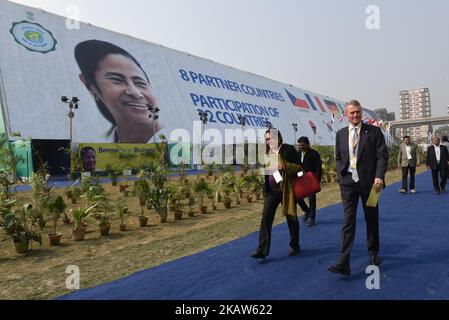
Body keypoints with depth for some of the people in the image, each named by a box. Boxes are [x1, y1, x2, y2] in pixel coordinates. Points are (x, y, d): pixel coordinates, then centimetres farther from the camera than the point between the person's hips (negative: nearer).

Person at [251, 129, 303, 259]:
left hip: (286, 189, -4)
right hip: (271, 190, 4)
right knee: (266, 218, -5)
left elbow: (298, 168, -7)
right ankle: (262, 250, -3)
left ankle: (295, 246, 30)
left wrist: (284, 166, -22)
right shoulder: (266, 152, 10)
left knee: (291, 218, 10)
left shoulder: (288, 149, -5)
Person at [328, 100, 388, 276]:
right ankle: (343, 263, -7)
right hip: (348, 182, 1)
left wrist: (379, 176, -16)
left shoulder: (374, 131, 0)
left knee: (371, 218, 13)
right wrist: (341, 177, 4)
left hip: (369, 181, -1)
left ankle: (373, 253, 34)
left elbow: (382, 155, -4)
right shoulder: (341, 134, 9)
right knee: (348, 220, -4)